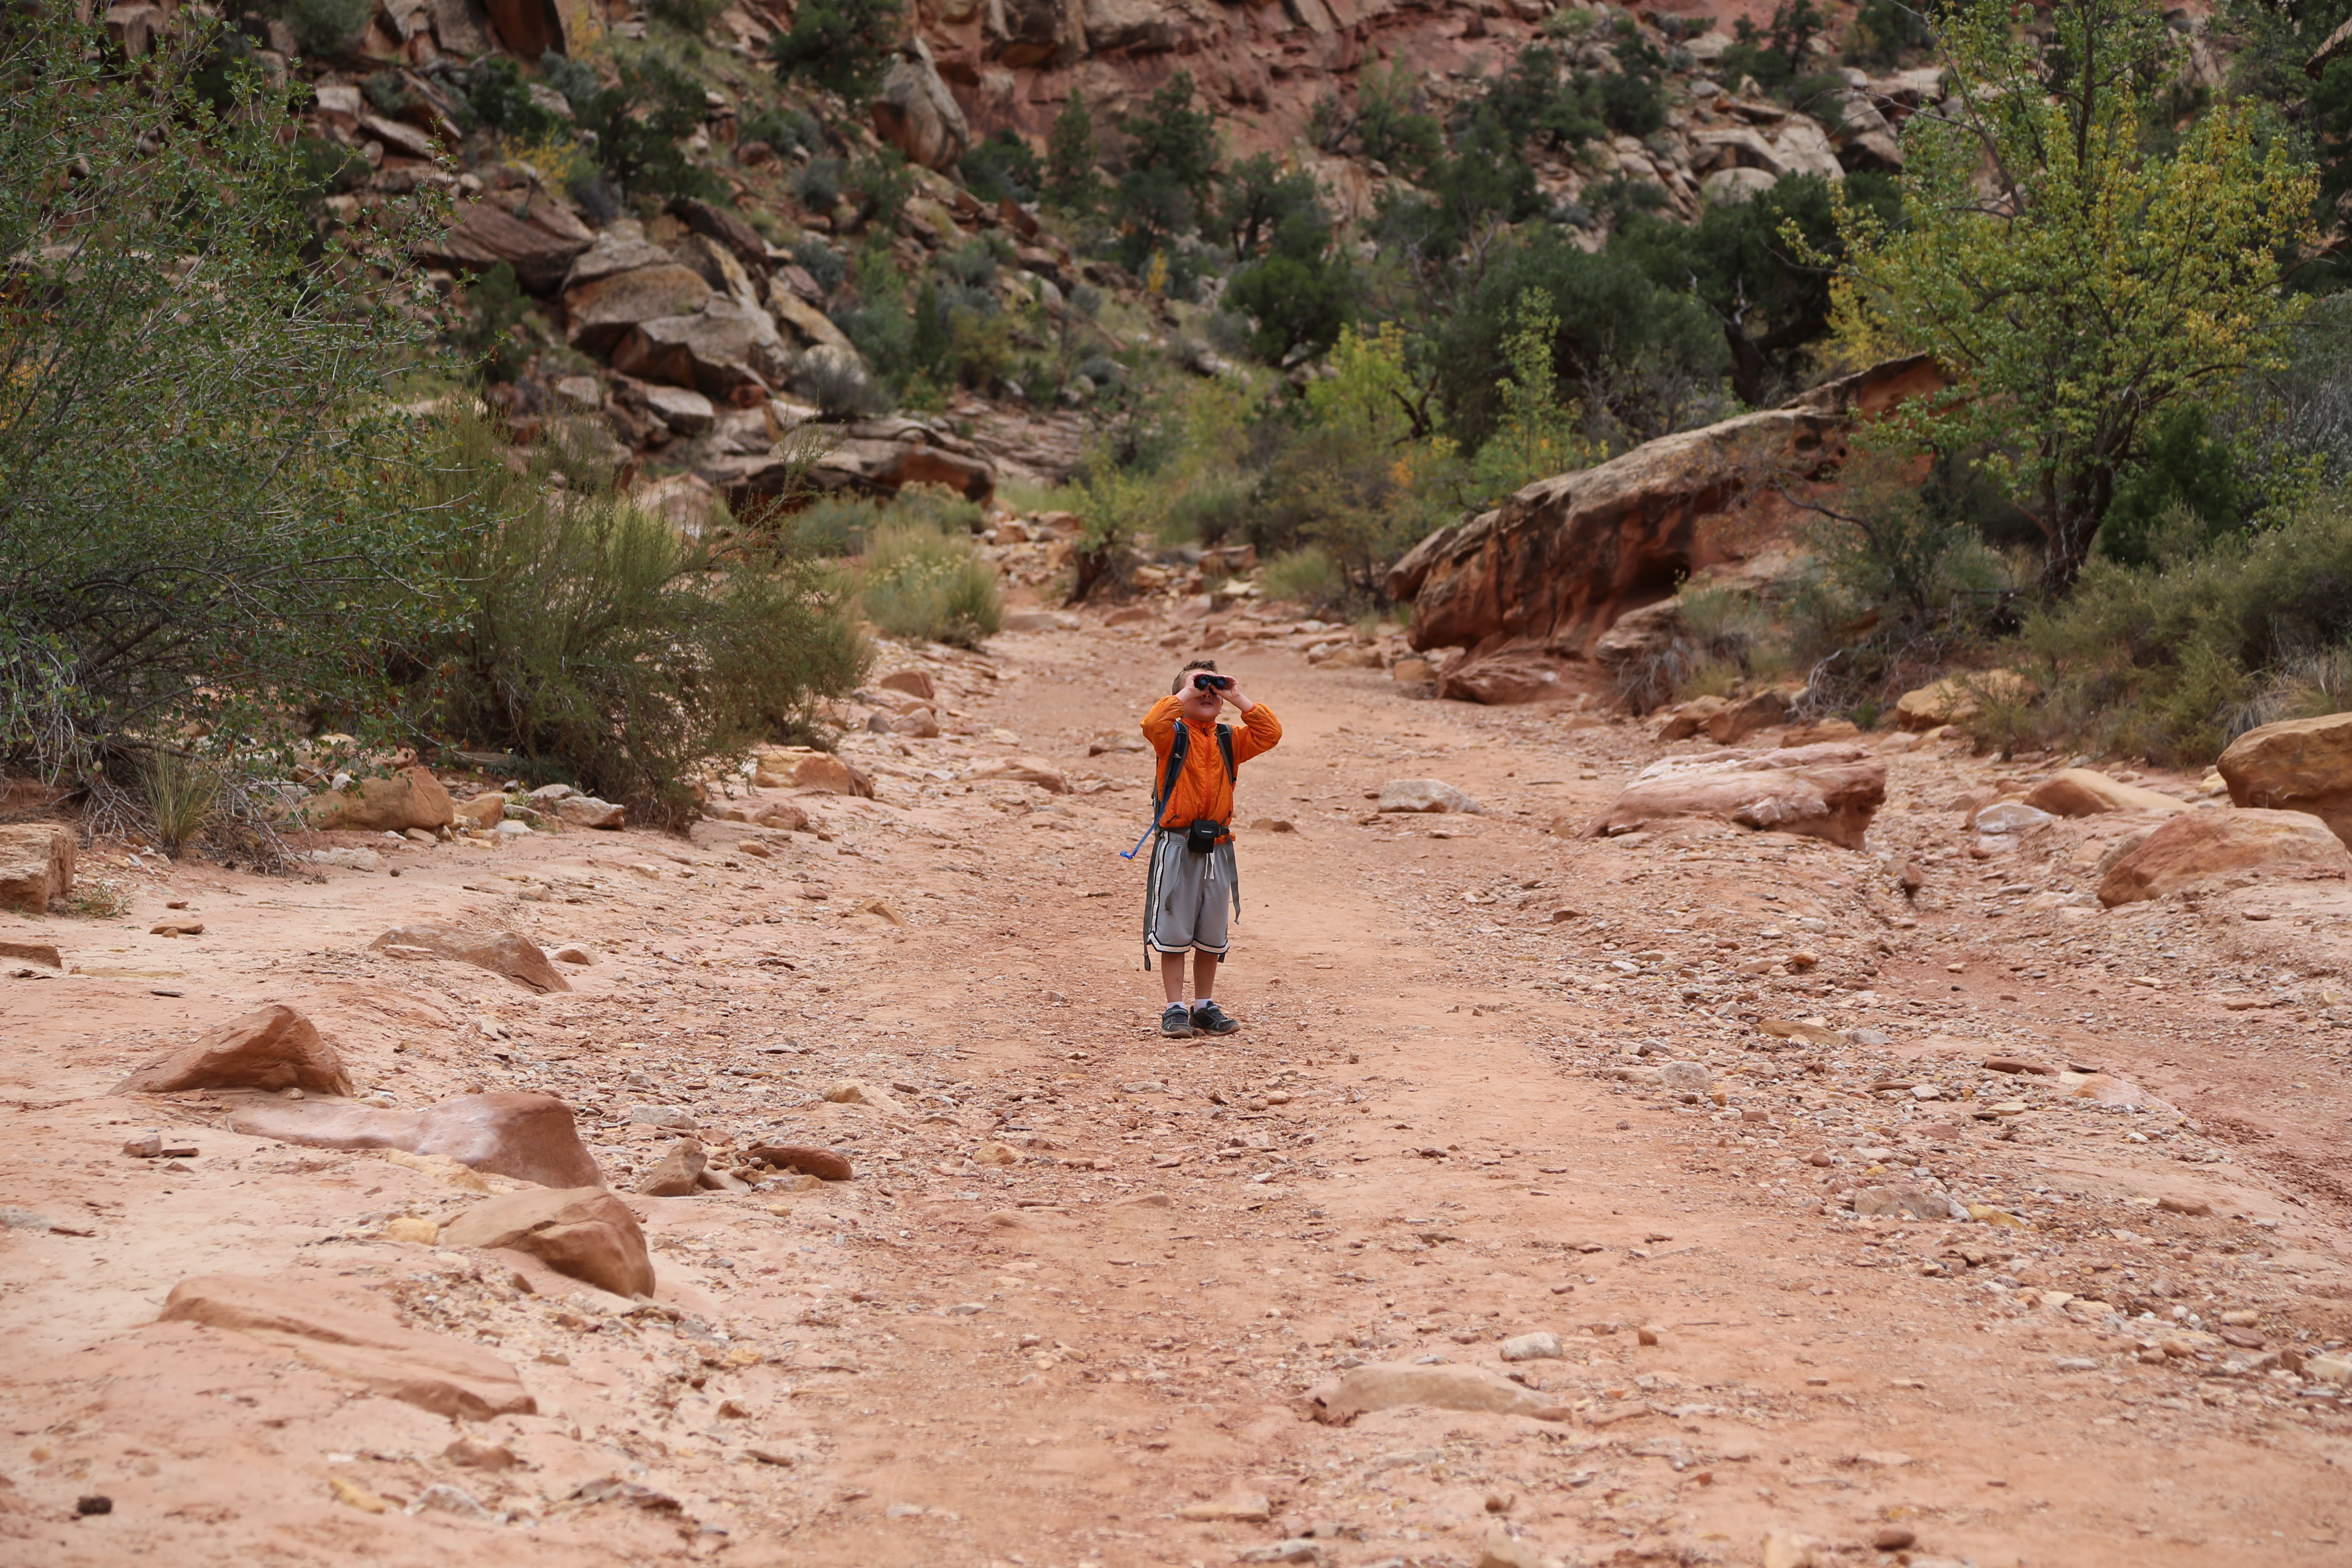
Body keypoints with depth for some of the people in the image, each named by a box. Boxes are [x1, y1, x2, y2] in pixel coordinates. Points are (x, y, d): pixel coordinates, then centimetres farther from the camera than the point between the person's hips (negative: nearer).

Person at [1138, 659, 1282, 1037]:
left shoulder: (1230, 740, 9)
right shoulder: (1173, 735, -3)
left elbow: (1270, 734, -5)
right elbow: (1152, 724, -25)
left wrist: (1239, 699, -6)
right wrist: (1185, 694, -16)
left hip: (1216, 848, 4)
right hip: (1176, 846, -4)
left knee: (1211, 936, 11)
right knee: (1173, 934, -1)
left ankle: (1205, 1007, 21)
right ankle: (1175, 1010, 4)